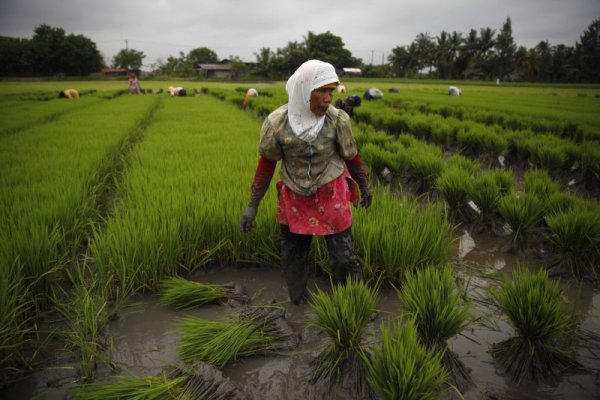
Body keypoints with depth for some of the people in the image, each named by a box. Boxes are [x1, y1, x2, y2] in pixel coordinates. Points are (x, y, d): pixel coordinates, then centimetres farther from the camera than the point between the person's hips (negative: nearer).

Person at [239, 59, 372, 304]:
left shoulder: (338, 120, -18)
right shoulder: (277, 123, -18)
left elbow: (351, 157, -2)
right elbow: (266, 163, -6)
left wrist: (364, 186, 12)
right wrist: (252, 205, -5)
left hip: (331, 195, -1)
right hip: (293, 198, 2)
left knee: (344, 256, 1)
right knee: (292, 255, 16)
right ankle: (298, 304, 39)